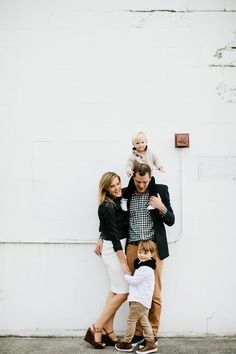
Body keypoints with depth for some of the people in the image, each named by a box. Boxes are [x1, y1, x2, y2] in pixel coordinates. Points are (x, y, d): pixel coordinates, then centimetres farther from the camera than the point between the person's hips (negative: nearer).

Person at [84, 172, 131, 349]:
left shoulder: (116, 202, 7)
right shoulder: (107, 207, -19)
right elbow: (114, 235, -21)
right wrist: (124, 262, -20)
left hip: (119, 248, 9)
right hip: (114, 250, -9)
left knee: (116, 291, 9)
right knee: (123, 292, -6)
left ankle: (107, 332, 13)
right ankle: (96, 329, 0)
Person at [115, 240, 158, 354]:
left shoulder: (146, 268, -20)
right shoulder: (141, 264, 13)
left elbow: (134, 280, -19)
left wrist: (125, 276, -5)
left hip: (139, 300, -10)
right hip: (143, 300, 10)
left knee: (131, 321, 0)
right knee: (144, 321, 12)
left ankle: (126, 343, 12)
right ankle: (151, 343, 15)